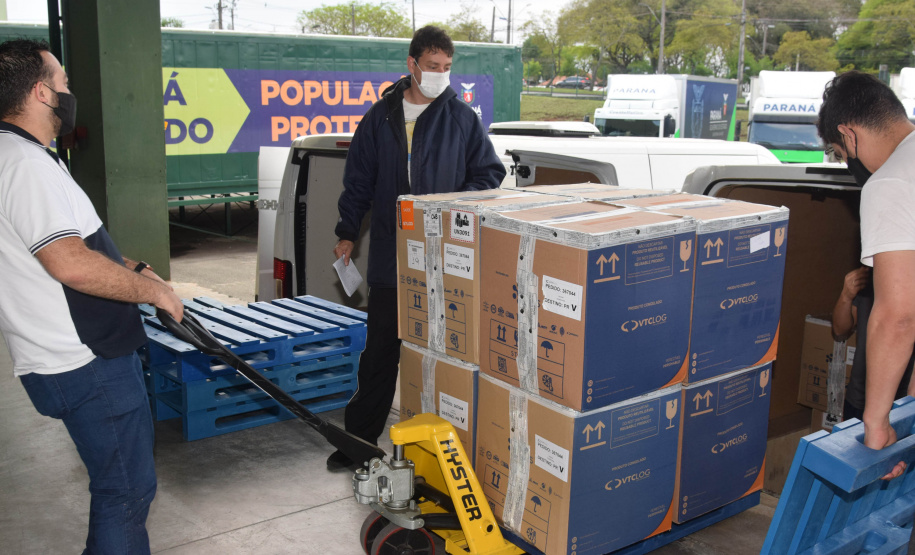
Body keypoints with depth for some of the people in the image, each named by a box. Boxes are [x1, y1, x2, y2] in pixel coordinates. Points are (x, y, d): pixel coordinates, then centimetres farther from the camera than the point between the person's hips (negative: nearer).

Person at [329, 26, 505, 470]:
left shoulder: (462, 118, 1)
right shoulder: (381, 116, 7)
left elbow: (490, 173, 5)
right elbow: (359, 179, 12)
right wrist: (347, 232, 9)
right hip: (389, 255, 2)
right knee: (380, 350, 8)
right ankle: (358, 440, 18)